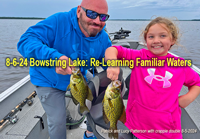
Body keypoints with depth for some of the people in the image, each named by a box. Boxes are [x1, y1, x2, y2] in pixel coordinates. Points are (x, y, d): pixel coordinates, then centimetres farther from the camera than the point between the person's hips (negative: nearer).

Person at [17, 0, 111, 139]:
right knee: (58, 122, -4)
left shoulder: (103, 38, -14)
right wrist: (54, 58, -57)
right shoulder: (59, 22, -31)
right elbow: (26, 41, -39)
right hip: (49, 81, -4)